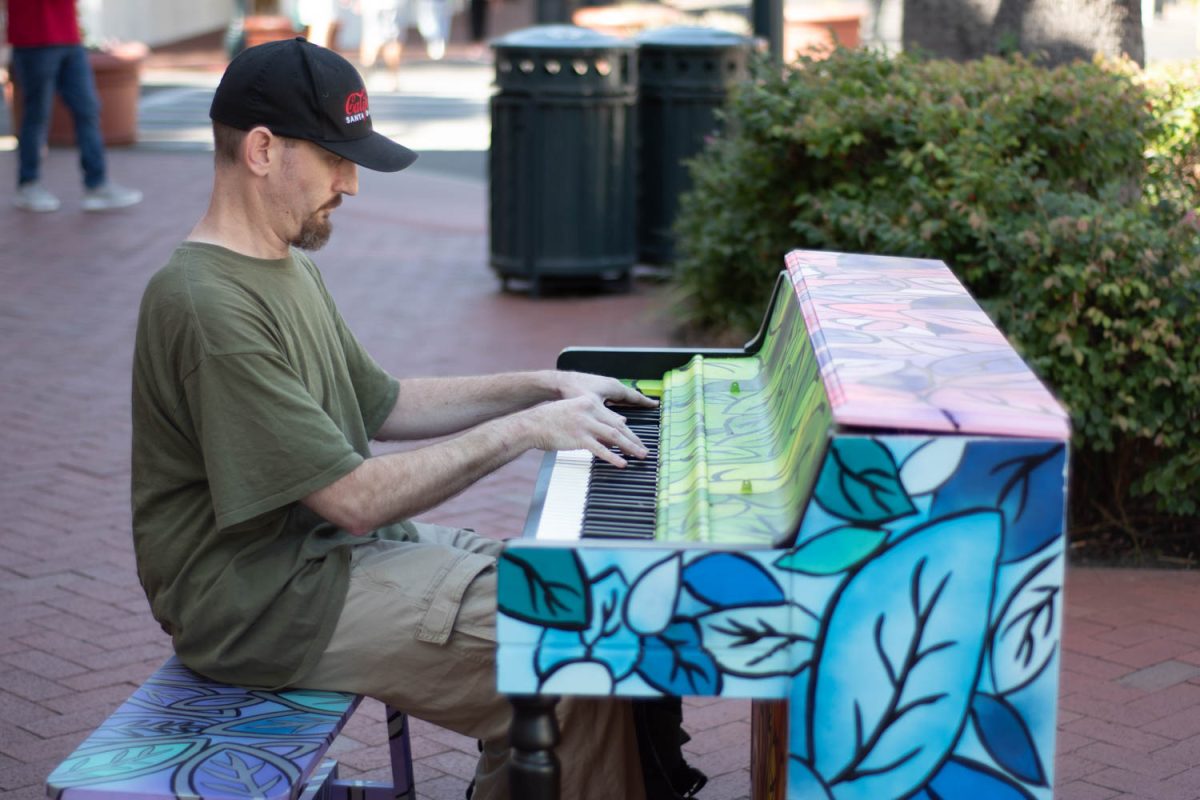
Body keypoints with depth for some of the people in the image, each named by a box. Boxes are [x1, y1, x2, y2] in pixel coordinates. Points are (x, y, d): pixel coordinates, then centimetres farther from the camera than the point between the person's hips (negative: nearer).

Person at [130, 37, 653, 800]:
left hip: (325, 546, 10)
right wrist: (522, 430, -20)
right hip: (261, 601, -10)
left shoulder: (288, 268, 11)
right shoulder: (209, 307, -23)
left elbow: (384, 403, 20)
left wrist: (545, 387, 10)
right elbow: (357, 500, -25)